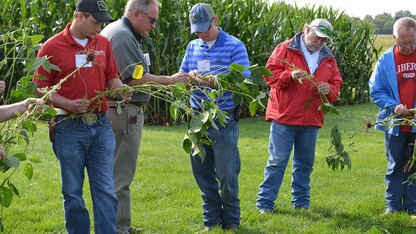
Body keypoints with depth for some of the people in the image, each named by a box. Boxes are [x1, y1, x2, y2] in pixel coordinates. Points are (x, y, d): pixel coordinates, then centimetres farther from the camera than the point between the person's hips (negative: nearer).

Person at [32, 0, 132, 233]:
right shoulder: (52, 47, -5)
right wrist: (69, 104, -17)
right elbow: (40, 88, -4)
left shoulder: (103, 43, 8)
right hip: (69, 127, -3)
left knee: (106, 190, 4)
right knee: (73, 192, 5)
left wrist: (121, 89, -7)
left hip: (102, 126, 4)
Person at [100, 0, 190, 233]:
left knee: (119, 171, 16)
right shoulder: (122, 36, -17)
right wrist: (169, 80, -17)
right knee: (121, 173, -5)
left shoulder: (116, 31, 17)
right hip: (124, 111, -11)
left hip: (116, 110, 11)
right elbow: (135, 78, -23)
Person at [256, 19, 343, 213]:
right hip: (284, 117, -5)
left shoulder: (328, 58, 12)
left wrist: (329, 89, -10)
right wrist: (290, 76, -24)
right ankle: (265, 202, 3)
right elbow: (270, 74, -8)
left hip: (311, 120, 5)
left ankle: (302, 202, 22)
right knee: (277, 161, -3)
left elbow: (336, 83, 13)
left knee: (305, 162, 12)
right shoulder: (285, 49, -2)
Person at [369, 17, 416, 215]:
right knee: (395, 167, 10)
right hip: (395, 124, 0)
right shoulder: (386, 60, -2)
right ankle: (393, 206, 19)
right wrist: (393, 106, -15)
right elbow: (376, 91, 1)